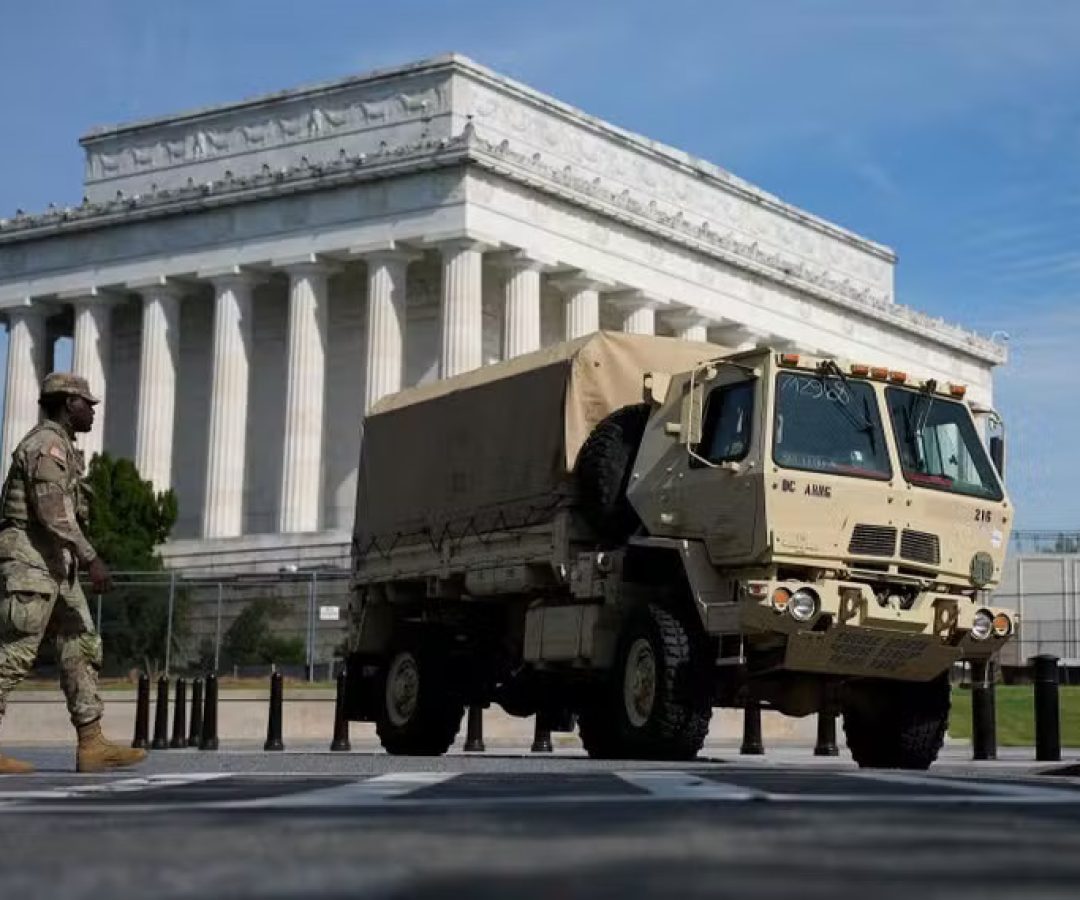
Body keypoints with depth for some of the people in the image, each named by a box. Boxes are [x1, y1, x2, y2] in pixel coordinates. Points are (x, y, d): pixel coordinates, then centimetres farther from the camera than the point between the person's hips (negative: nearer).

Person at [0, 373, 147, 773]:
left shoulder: (57, 447, 21)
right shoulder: (48, 443, -12)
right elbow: (54, 512, -23)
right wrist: (92, 560, -26)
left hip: (53, 564, 10)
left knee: (82, 647, 4)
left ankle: (93, 746, 1)